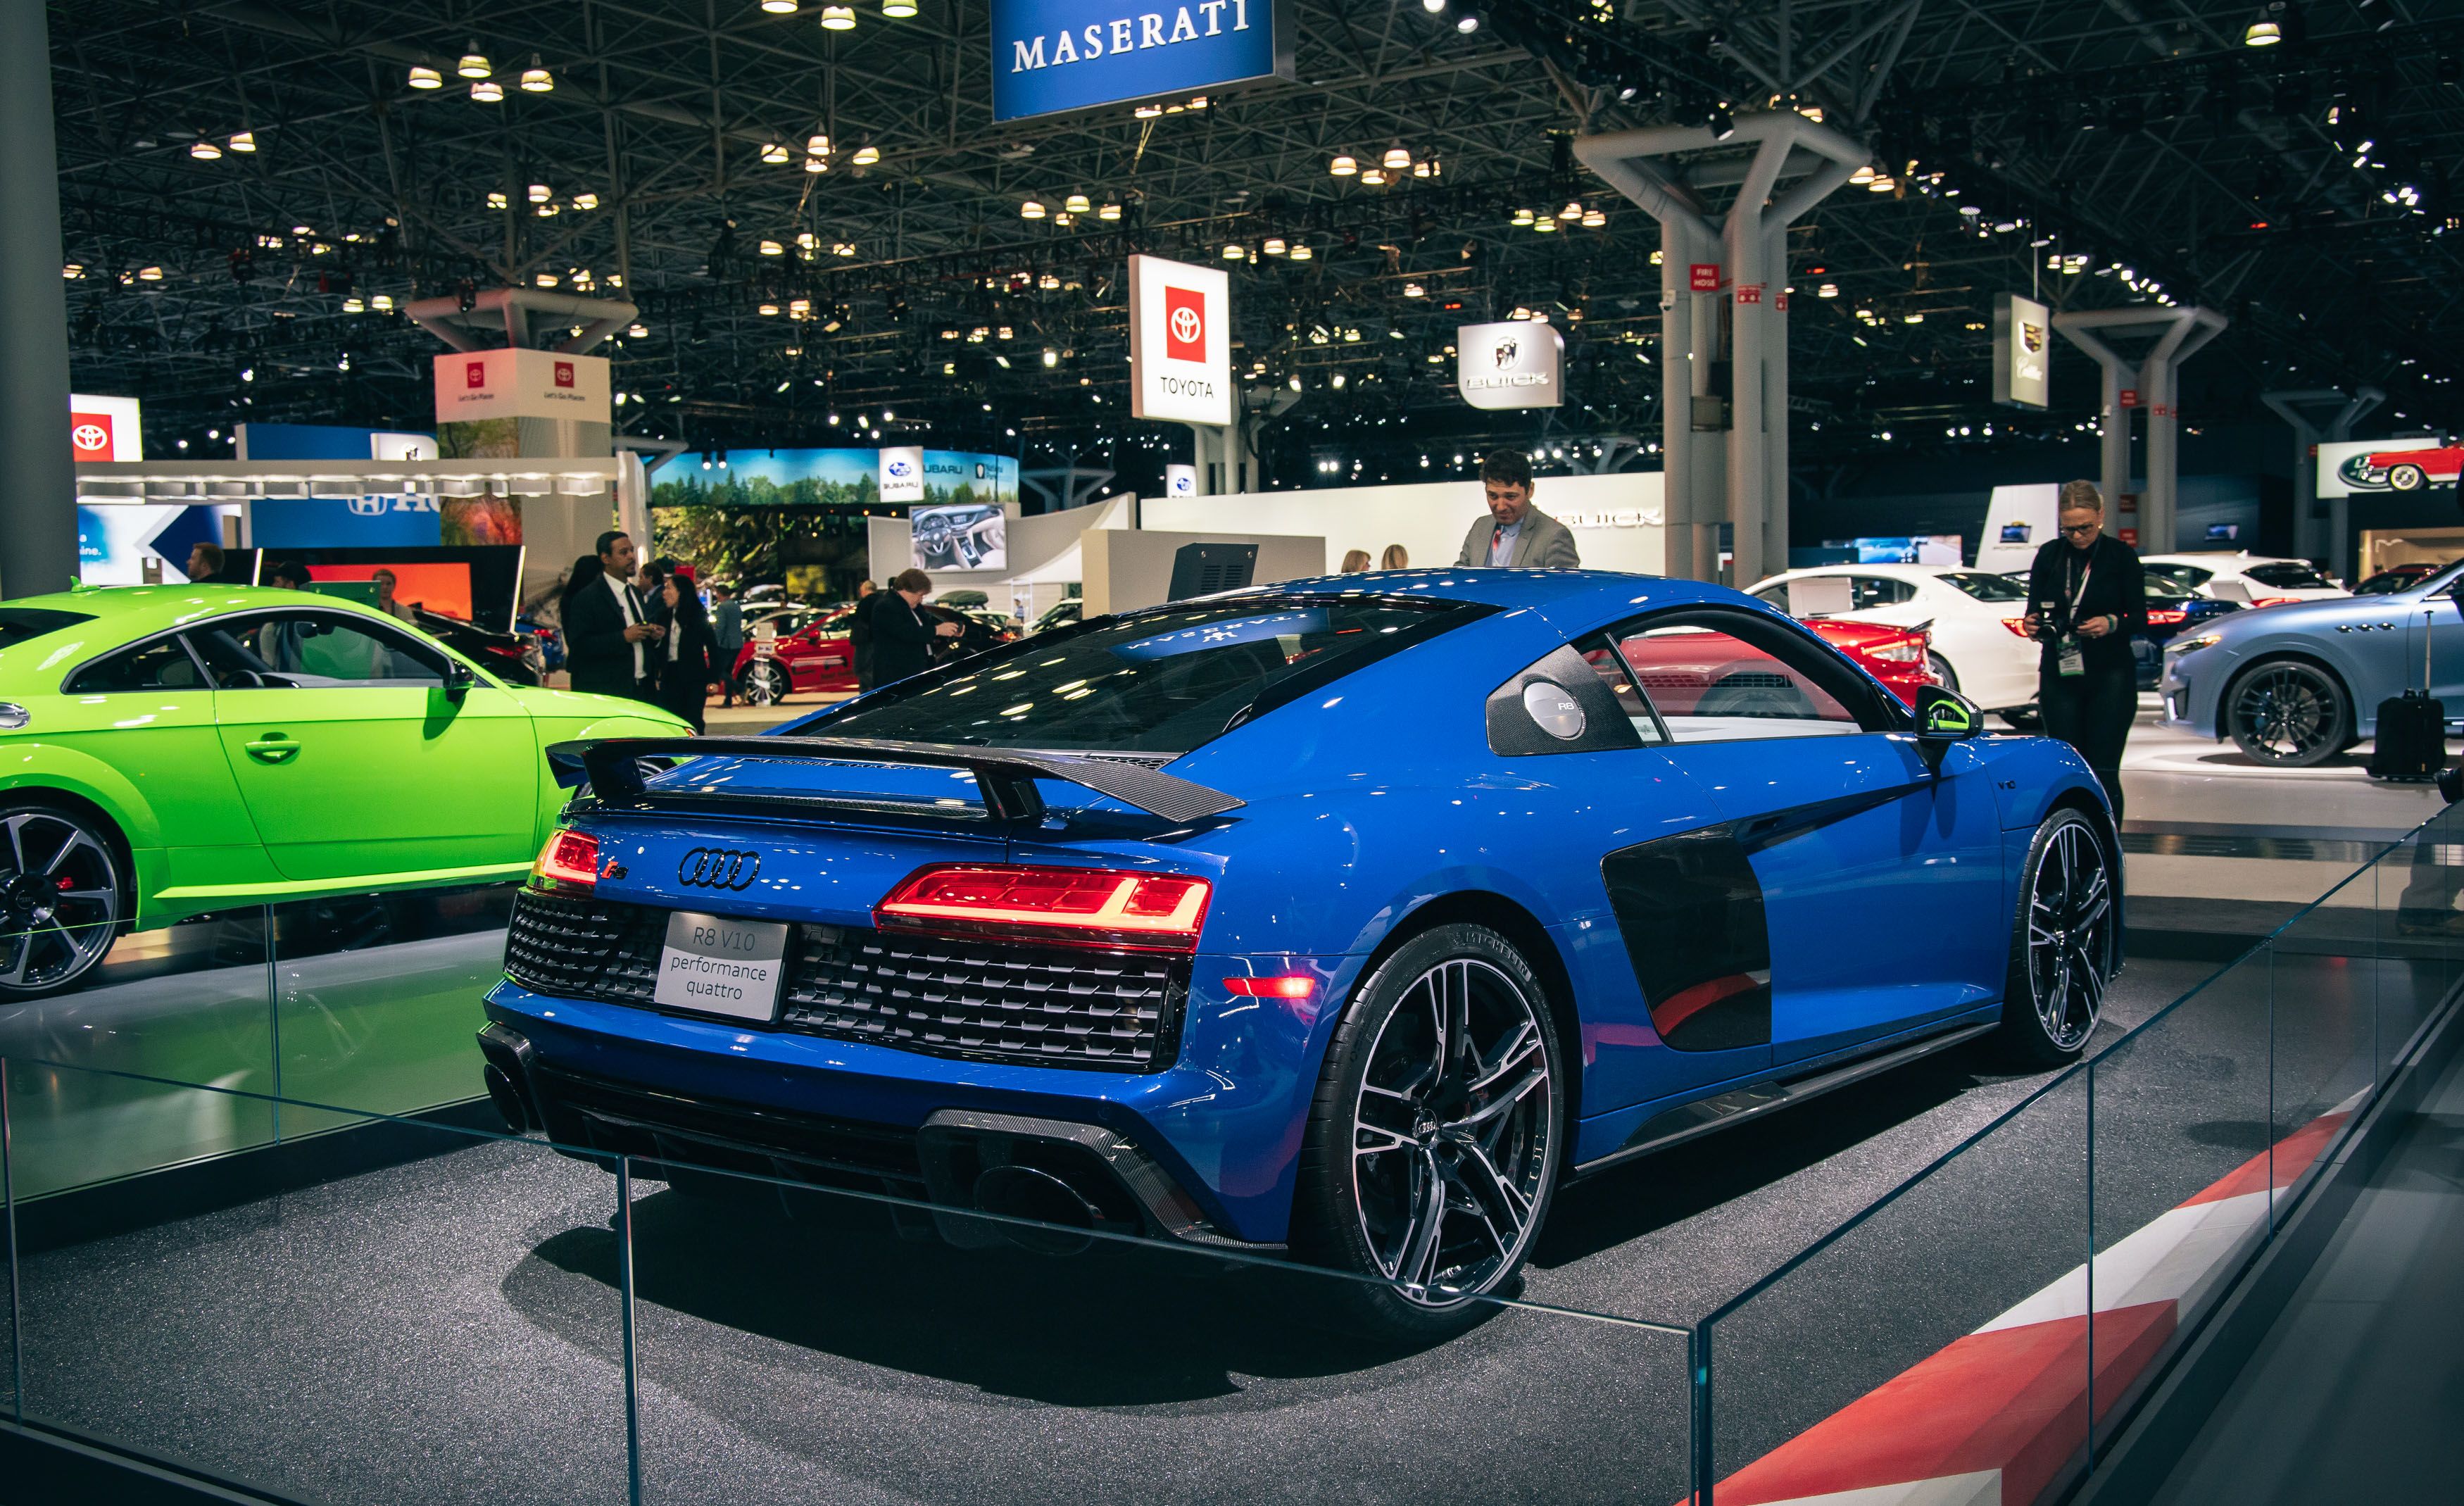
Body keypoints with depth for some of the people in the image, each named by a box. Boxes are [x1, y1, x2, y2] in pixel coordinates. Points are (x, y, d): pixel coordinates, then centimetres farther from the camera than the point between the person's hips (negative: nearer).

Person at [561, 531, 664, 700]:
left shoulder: (636, 593, 19)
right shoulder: (587, 597, -6)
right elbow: (578, 646, -15)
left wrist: (653, 635, 4)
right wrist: (623, 637, -19)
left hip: (643, 688, 7)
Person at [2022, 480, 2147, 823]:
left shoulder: (2121, 556, -2)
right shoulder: (2049, 556, 6)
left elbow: (2140, 619, -2)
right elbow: (2034, 610, 8)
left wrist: (2111, 624, -23)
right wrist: (2033, 624, -15)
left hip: (2110, 676, -3)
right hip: (2059, 675, 3)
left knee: (2103, 772, -6)